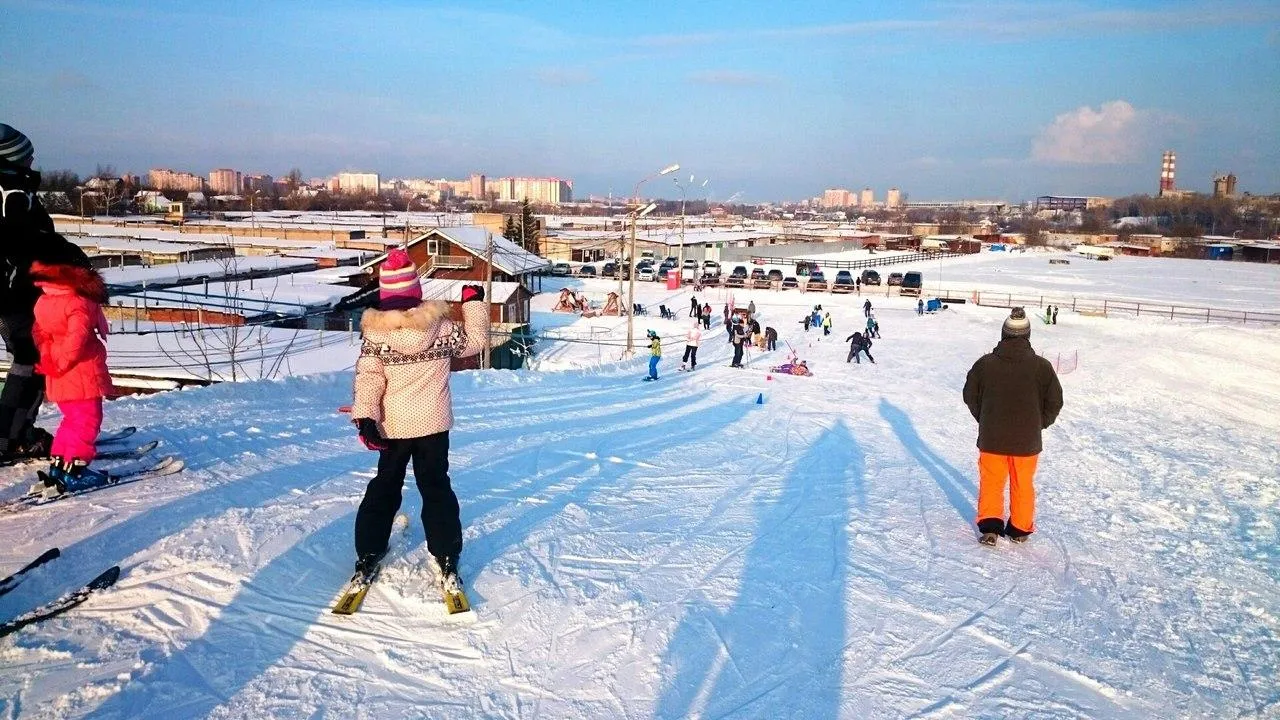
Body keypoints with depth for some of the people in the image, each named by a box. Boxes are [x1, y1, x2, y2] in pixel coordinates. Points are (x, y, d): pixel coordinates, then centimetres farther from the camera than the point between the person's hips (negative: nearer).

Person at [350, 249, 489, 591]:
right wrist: (475, 302, 15)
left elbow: (368, 377, -15)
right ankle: (447, 560, 10)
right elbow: (476, 339, 4)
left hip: (392, 427, 0)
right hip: (434, 425, 0)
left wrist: (365, 419, -14)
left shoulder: (375, 332, -12)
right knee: (436, 489, 12)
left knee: (384, 489, 17)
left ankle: (367, 557, 20)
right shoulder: (441, 327, -10)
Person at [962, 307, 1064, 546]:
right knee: (1022, 485, 17)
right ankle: (1020, 529, 27)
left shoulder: (985, 363, -10)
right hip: (1027, 441, 0)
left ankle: (990, 525, 6)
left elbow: (970, 396, 2)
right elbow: (1054, 403, -3)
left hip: (991, 438, 0)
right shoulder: (1042, 367, -11)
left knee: (991, 481, 15)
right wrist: (1037, 425, 13)